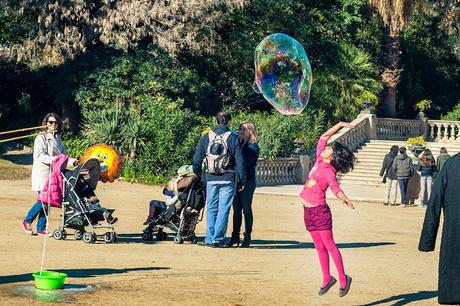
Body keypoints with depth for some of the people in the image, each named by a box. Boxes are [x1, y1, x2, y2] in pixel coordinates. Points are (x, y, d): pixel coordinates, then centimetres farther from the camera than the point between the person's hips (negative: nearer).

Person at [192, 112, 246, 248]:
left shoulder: (206, 137, 5)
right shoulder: (233, 138, -4)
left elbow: (196, 159, 7)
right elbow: (240, 161, -4)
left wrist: (197, 174, 20)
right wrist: (242, 181, 2)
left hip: (211, 179, 3)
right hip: (228, 180, -2)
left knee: (211, 209, 10)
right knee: (223, 209, 2)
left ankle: (209, 238, 7)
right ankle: (218, 239, 0)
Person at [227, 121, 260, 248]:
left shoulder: (253, 147, -7)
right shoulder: (239, 143, 14)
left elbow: (245, 162, -18)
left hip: (247, 181, -6)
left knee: (246, 209, -1)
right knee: (236, 209, 9)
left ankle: (247, 237, 5)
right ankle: (235, 236, 13)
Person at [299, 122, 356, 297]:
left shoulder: (329, 170, -14)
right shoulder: (320, 161, 7)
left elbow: (334, 186, -30)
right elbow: (324, 137, 14)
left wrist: (344, 198, -49)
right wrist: (340, 125, 10)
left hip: (320, 210, -8)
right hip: (308, 210, 8)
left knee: (329, 246, -7)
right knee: (320, 247, 11)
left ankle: (343, 279, -3)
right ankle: (327, 279, 17)